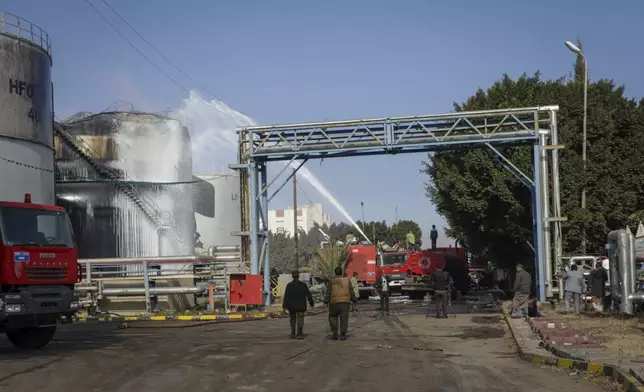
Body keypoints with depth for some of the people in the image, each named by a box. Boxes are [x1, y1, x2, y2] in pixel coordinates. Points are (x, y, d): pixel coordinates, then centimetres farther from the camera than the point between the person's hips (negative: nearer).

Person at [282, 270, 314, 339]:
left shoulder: (289, 285, -3)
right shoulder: (303, 284, -3)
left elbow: (286, 296, -10)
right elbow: (308, 294, 0)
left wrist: (285, 305, -11)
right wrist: (311, 302, 11)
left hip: (291, 306, 1)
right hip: (300, 305, -1)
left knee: (293, 320, 14)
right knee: (300, 319, -2)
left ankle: (293, 334, 13)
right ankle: (299, 334, -11)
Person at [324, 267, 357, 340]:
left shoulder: (332, 281, -2)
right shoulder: (347, 280, 3)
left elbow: (328, 292, -6)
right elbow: (351, 292, 6)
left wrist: (326, 301, -1)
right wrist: (354, 299, 17)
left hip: (334, 302, -1)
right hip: (345, 301, 1)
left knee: (333, 317, 14)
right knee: (344, 318, 3)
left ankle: (335, 333, 2)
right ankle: (343, 335, -3)